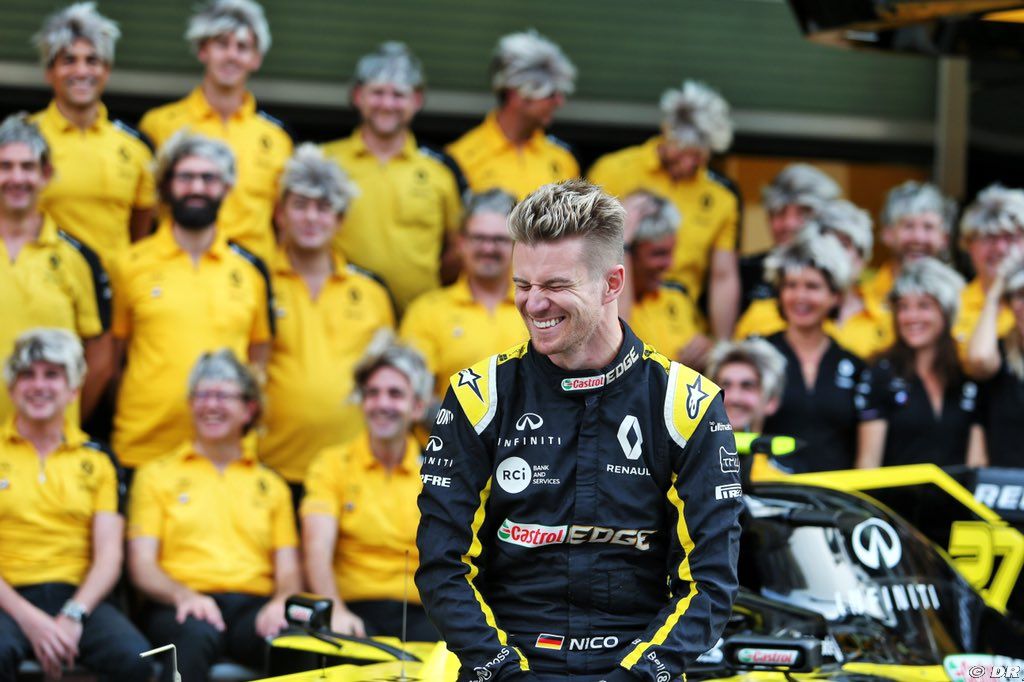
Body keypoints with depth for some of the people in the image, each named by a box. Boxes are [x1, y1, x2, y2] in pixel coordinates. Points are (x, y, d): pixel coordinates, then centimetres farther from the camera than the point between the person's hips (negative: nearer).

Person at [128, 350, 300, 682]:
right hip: (183, 606, -2)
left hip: (253, 607, 2)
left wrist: (281, 603, -10)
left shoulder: (271, 485, 24)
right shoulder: (157, 475, 17)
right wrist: (184, 595, -16)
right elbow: (142, 566, 6)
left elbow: (288, 570, 16)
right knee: (198, 632, -41)